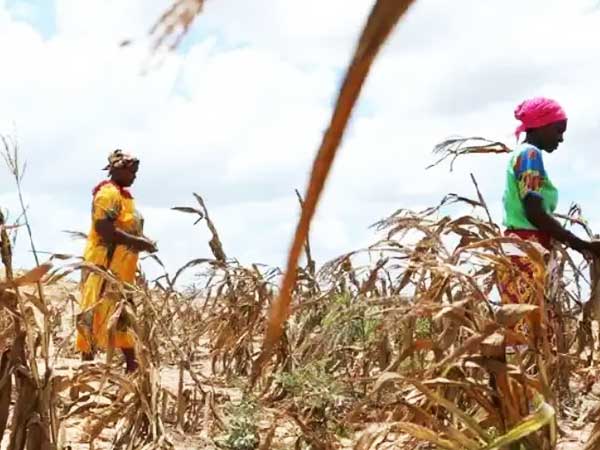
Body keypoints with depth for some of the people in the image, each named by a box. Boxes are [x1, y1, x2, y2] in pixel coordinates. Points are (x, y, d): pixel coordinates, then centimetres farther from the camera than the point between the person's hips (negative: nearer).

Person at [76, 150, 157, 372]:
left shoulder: (123, 195, 17)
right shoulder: (108, 194, -14)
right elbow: (105, 230, -24)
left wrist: (142, 241, 7)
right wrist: (138, 242, -20)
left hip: (122, 268, 10)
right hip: (104, 266, -10)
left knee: (122, 316, 12)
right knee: (96, 315, -5)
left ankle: (132, 366, 17)